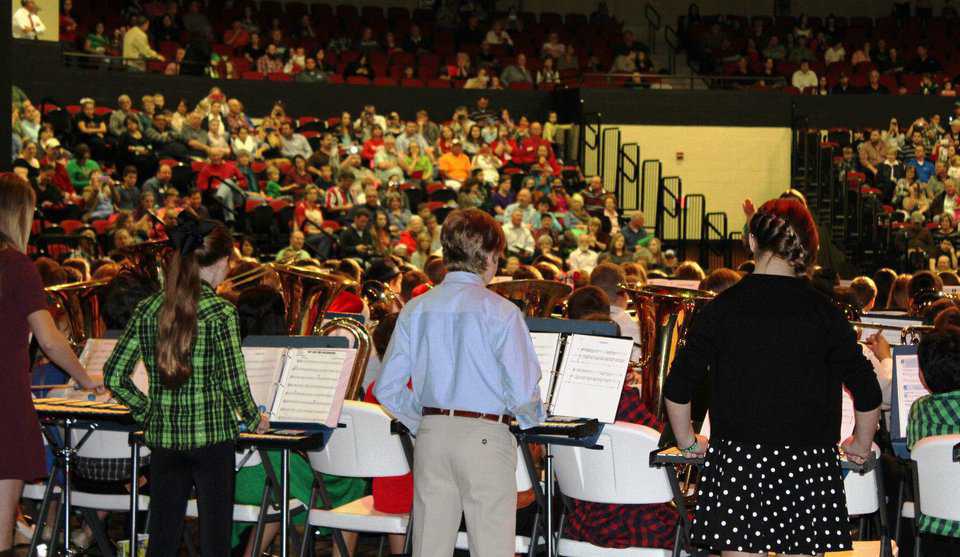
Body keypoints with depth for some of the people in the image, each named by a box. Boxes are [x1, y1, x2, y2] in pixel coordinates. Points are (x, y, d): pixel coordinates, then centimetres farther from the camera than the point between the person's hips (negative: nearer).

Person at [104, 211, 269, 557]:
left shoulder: (148, 309, 3)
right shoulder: (220, 313, -10)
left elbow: (114, 376, 3)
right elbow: (234, 383, -11)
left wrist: (148, 411, 14)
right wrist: (255, 421, 6)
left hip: (163, 436, 4)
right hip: (211, 436, -4)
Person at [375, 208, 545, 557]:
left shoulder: (416, 309, 4)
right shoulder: (500, 312, -10)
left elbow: (387, 388, 4)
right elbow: (523, 392, -13)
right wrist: (533, 419, 8)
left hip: (431, 436, 5)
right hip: (485, 436, -5)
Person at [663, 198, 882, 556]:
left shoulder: (722, 308, -2)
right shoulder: (824, 313, -2)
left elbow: (677, 389, -1)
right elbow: (868, 396, -1)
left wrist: (688, 442, 14)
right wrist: (861, 446, 15)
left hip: (735, 460, 0)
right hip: (808, 461, 0)